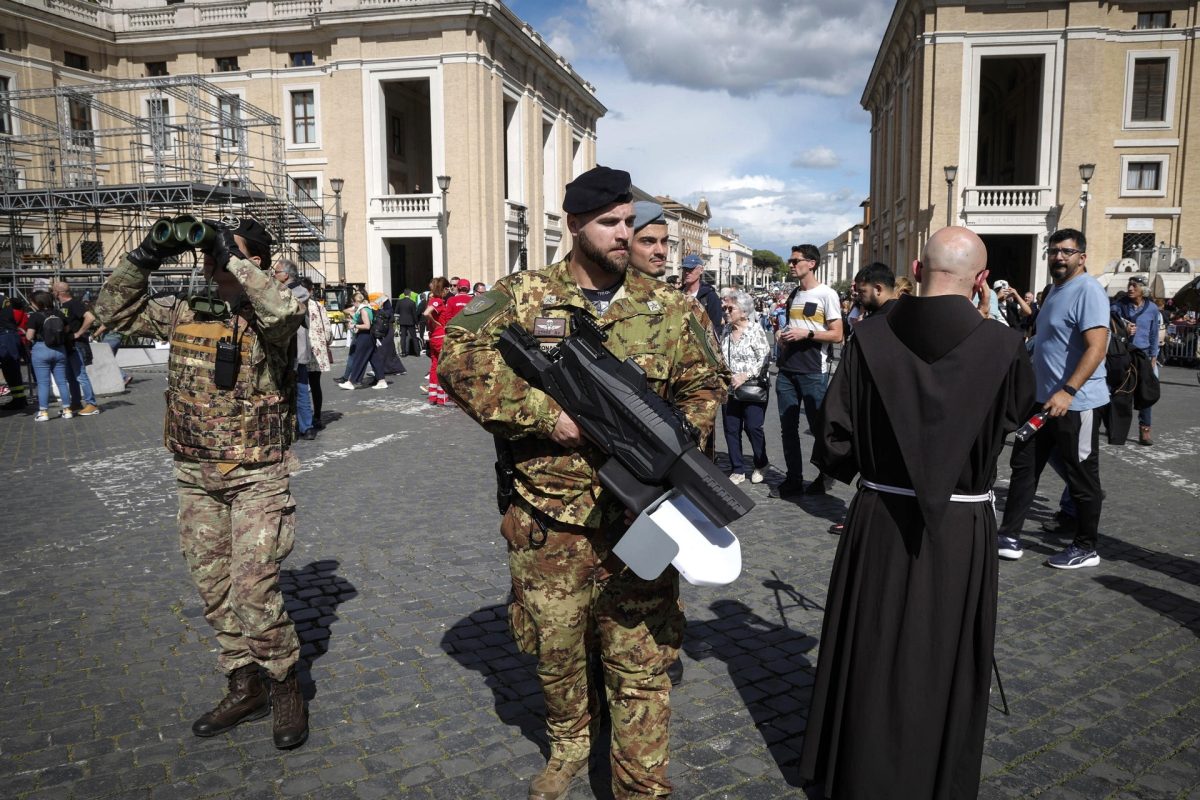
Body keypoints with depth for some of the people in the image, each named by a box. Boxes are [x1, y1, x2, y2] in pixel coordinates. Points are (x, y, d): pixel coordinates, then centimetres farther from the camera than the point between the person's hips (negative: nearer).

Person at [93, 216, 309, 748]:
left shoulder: (266, 316, -10)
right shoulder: (184, 314, 7)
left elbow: (285, 311, -34)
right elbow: (114, 311, 14)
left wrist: (233, 257, -25)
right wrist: (146, 257, 1)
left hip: (257, 477, -6)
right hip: (195, 475, 6)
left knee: (253, 589, -10)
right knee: (214, 590, 13)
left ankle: (285, 687, 13)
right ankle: (245, 686, 29)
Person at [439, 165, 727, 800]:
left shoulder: (665, 307, 5)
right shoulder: (523, 297, -1)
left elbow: (703, 387, 13)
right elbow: (460, 360, -11)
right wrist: (546, 413, -19)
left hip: (638, 517, 0)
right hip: (550, 520, 0)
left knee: (642, 663, 4)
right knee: (555, 648, 17)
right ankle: (569, 744, 45)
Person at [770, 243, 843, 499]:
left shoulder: (826, 294, -4)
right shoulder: (793, 294, 17)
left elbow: (837, 335, -8)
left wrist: (806, 334, -17)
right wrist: (782, 336, 8)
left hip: (813, 372, -7)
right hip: (787, 370, 7)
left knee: (818, 427, 0)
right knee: (788, 427, 6)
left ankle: (825, 478, 13)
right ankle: (793, 480, 13)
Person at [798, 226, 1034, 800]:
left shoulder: (870, 338, -12)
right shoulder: (1002, 346, -14)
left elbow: (834, 442, -10)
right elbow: (1020, 410, 9)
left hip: (878, 523, 1)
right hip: (962, 531, -1)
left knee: (871, 656, 18)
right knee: (945, 665, 17)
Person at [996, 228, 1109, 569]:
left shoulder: (1087, 290, -15)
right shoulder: (1057, 289, 14)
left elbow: (1097, 348, -24)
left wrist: (1068, 392, -31)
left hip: (1076, 403, -10)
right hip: (1044, 399, 10)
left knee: (1082, 477, 4)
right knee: (1024, 466, 12)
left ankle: (1086, 548, 19)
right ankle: (1009, 537, 20)